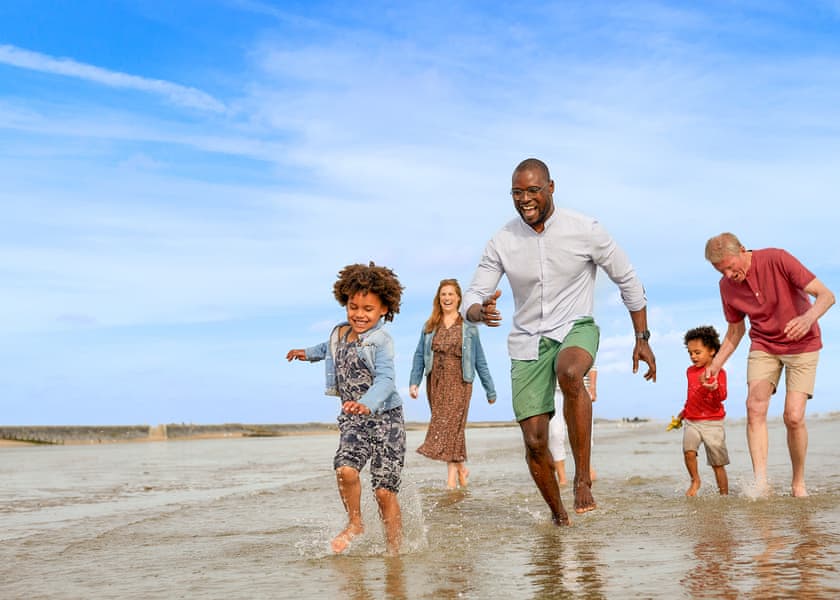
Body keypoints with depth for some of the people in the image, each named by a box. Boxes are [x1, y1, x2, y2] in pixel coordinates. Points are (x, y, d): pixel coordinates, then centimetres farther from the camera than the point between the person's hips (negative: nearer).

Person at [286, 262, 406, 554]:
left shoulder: (381, 341, -14)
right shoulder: (339, 333, 8)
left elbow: (385, 379, -28)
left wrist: (367, 404, -47)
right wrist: (308, 353, 49)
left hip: (385, 417, -5)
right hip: (353, 419, 5)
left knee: (384, 490, -5)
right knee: (345, 469, -21)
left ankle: (394, 549, 12)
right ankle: (354, 524, 6)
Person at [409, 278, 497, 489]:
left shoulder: (468, 327, 5)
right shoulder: (429, 326, 11)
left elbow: (480, 360, 7)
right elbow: (419, 355, 11)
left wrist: (490, 390, 9)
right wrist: (414, 381, -1)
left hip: (458, 381, -3)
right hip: (435, 382, 3)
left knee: (452, 423, -13)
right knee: (446, 424, 6)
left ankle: (451, 475, -12)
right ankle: (461, 468, 22)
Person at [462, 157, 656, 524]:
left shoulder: (585, 231, -9)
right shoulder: (502, 242, -5)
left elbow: (627, 280, 3)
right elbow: (471, 299, -3)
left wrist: (642, 338, 3)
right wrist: (480, 311, -29)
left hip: (575, 328, -2)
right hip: (528, 342, 2)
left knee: (569, 373, -39)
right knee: (534, 441, -3)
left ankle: (583, 477, -27)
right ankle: (558, 515, 22)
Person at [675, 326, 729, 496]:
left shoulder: (718, 372, -5)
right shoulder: (690, 371, 13)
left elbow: (722, 396, -20)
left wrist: (713, 388, -39)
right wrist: (683, 413, 26)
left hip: (713, 422, -4)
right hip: (691, 421, 4)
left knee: (718, 463, 2)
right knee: (688, 451, -21)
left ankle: (724, 494, 14)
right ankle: (695, 481, 1)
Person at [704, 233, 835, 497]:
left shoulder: (777, 260, -21)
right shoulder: (727, 286, -5)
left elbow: (826, 295, -22)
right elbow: (736, 329, 10)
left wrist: (809, 317, -44)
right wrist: (716, 364, -1)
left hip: (802, 344, -4)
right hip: (763, 346, 4)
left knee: (793, 416, -11)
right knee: (755, 408, -15)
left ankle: (798, 483, 8)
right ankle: (760, 481, -16)